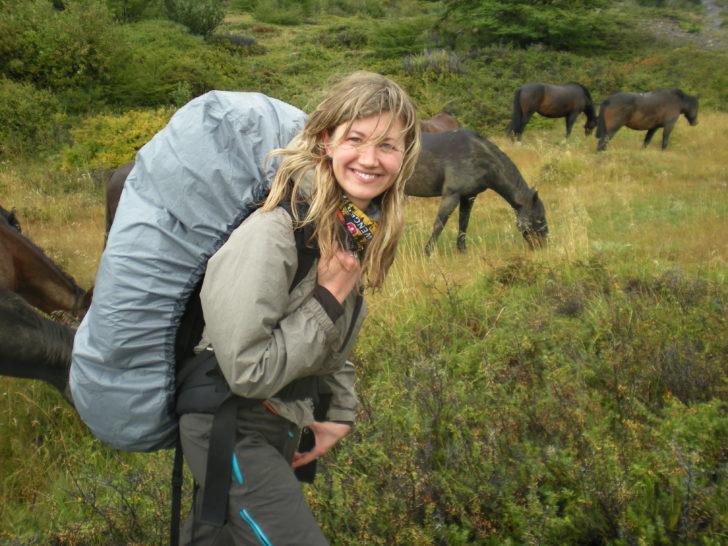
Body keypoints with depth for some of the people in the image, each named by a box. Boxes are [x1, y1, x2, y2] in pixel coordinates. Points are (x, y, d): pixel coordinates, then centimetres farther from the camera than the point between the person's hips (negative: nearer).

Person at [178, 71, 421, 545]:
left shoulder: (364, 229, -2)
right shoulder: (271, 234, -28)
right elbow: (248, 371, -26)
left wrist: (340, 412, 11)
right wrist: (328, 301, -24)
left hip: (284, 425, 8)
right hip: (232, 431, -8)